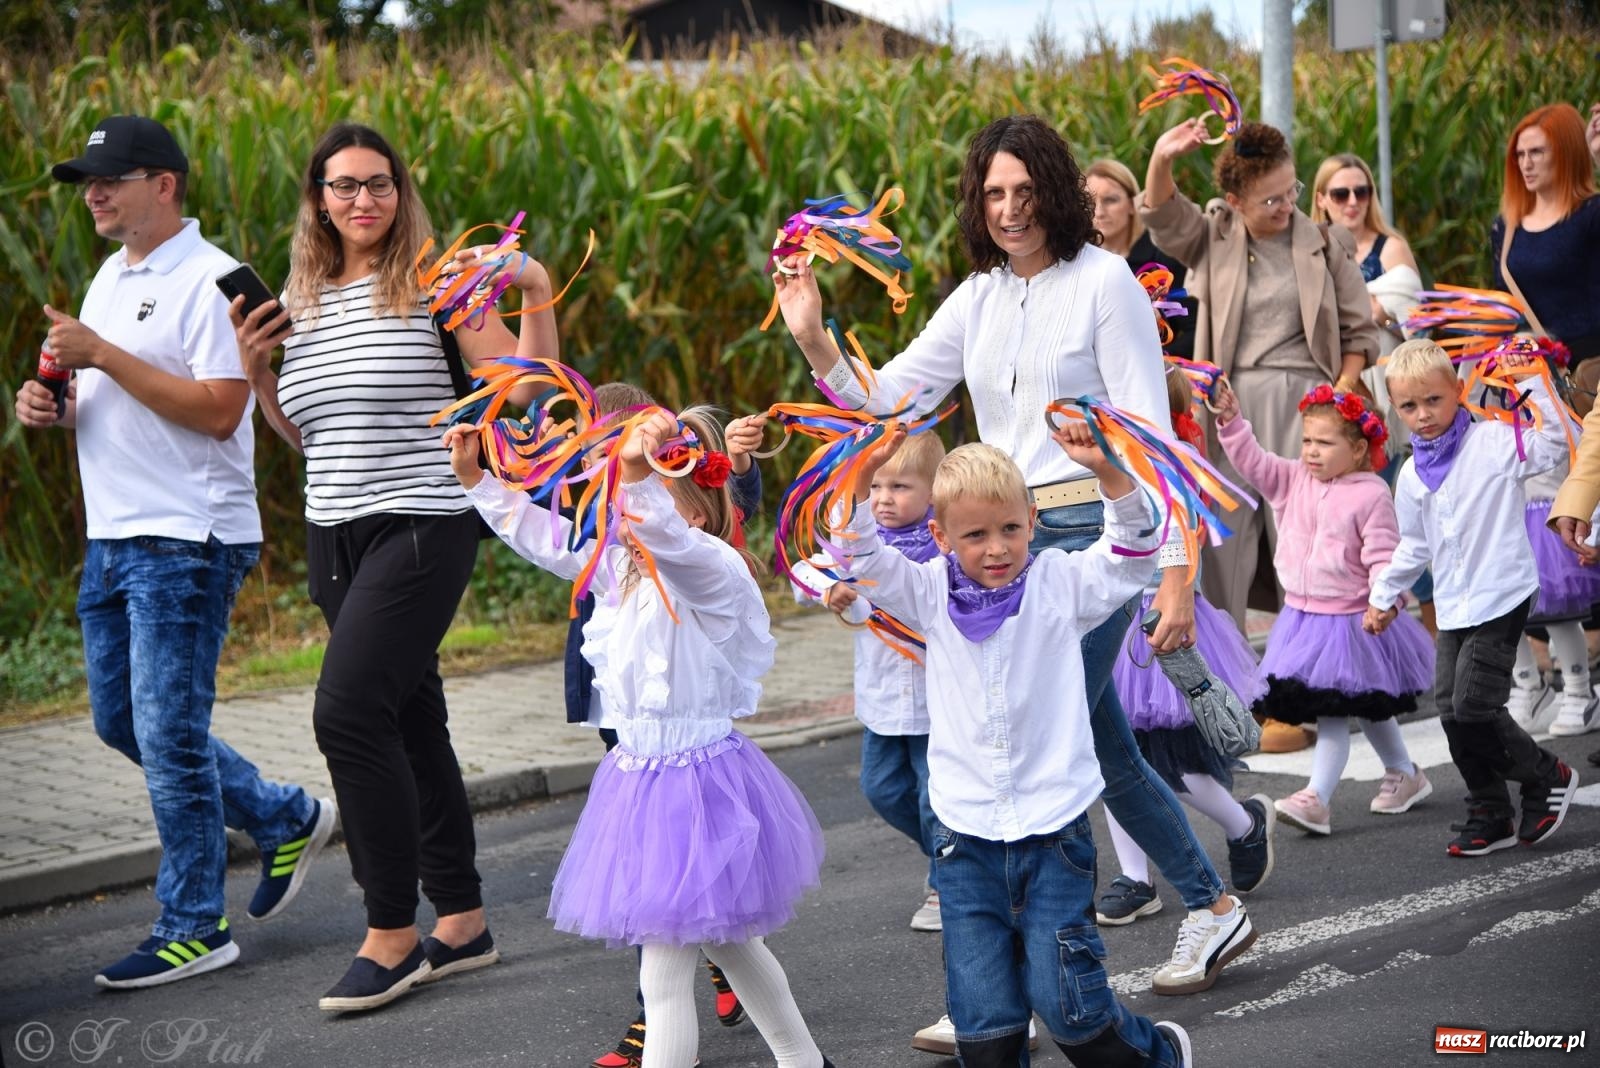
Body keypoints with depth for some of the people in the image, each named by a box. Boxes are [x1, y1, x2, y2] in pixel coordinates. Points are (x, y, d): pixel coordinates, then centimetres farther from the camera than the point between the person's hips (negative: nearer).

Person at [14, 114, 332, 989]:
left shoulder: (210, 280, -13)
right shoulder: (110, 279, 16)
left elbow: (218, 411, -22)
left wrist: (103, 355, -21)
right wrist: (52, 406, 2)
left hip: (186, 540, -10)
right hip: (113, 534, 10)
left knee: (169, 734, -5)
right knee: (120, 721, 14)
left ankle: (193, 928, 6)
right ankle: (286, 819, 28)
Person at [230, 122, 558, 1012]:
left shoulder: (432, 283, -6)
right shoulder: (301, 298, 12)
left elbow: (523, 387, -10)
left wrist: (540, 293, -21)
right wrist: (257, 370, 6)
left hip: (422, 529, -7)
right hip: (335, 537, 7)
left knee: (350, 711, -17)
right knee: (412, 720, 10)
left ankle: (393, 933, -7)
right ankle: (463, 922, 19)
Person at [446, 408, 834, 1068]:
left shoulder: (714, 570, -17)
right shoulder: (621, 569, 9)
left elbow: (667, 540, -39)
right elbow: (545, 537, 16)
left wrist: (640, 473, -56)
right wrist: (473, 476, 13)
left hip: (693, 782, -10)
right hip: (637, 772, 10)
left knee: (663, 974, -7)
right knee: (728, 941, 24)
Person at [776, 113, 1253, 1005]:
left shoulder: (1104, 281, -8)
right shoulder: (980, 296, 11)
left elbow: (1151, 431, -11)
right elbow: (887, 396, 11)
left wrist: (1176, 573, -14)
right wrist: (814, 339, -6)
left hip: (1095, 526, -7)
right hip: (1012, 532, 7)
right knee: (1105, 749, 15)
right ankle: (1212, 907, 33)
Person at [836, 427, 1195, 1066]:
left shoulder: (1060, 582, -1)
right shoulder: (930, 594, 3)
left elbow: (1132, 550, -10)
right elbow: (862, 557, -5)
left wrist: (1106, 470, -26)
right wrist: (862, 477, -21)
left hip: (1053, 828, -2)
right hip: (965, 838, 2)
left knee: (1067, 1006, -1)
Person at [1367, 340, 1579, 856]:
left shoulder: (1493, 443, -7)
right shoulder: (1412, 476, 10)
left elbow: (1556, 441, -17)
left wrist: (1533, 383, -17)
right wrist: (1383, 596, 26)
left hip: (1499, 599, -7)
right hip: (1452, 609, 7)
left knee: (1474, 706, -12)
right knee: (1452, 711, 5)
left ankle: (1547, 777, 11)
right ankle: (1490, 817, 18)